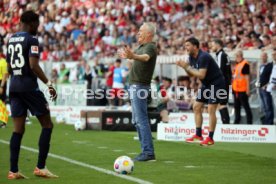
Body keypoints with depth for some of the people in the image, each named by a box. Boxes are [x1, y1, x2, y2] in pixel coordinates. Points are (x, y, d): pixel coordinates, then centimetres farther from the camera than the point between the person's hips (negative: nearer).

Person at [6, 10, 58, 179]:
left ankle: (13, 171, 4)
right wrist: (49, 84, -17)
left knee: (18, 129, 8)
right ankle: (40, 167, -2)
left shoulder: (11, 40, 14)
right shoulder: (31, 40, -10)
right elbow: (34, 66, -19)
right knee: (47, 125, 3)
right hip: (29, 87, -7)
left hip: (14, 87, 7)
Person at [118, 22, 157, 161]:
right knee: (137, 120, 13)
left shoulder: (150, 47, -14)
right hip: (135, 86, 11)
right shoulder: (142, 46, 16)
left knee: (141, 120, -13)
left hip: (140, 86, -11)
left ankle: (148, 152, -13)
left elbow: (145, 57, -37)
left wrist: (133, 56, -56)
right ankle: (146, 151, 17)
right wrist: (126, 55, 55)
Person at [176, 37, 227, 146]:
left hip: (216, 84, -10)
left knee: (211, 110, -13)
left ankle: (210, 138, -9)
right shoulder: (191, 57, 3)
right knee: (196, 107, 6)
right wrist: (184, 66, -10)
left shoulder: (203, 57, -25)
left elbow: (201, 75, -31)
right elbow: (191, 74, 8)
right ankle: (198, 135, 11)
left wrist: (187, 67, -24)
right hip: (206, 85, 10)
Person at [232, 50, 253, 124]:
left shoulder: (245, 64, -12)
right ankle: (237, 121, 24)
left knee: (246, 106, -5)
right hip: (236, 89, 9)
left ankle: (249, 122, -2)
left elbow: (247, 77, -15)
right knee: (236, 106, 15)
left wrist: (248, 89, -17)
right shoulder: (237, 64, 15)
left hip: (242, 90, -9)